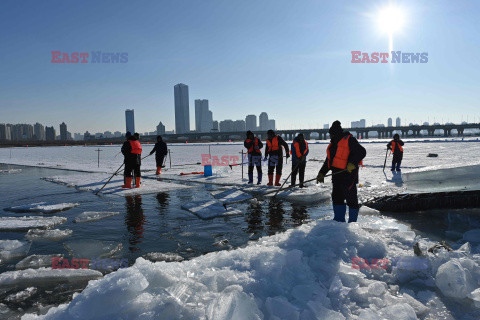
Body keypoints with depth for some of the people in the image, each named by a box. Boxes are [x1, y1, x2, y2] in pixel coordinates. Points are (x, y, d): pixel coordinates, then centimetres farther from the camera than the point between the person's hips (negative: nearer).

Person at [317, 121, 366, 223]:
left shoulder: (349, 140, -8)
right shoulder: (333, 143, 17)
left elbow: (361, 152, -16)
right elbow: (329, 160, 22)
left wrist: (352, 163, -30)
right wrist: (322, 173, 17)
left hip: (348, 174, -9)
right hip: (337, 174, 9)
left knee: (351, 198, -2)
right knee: (336, 197, 12)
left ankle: (352, 222, 8)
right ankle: (339, 220, 23)